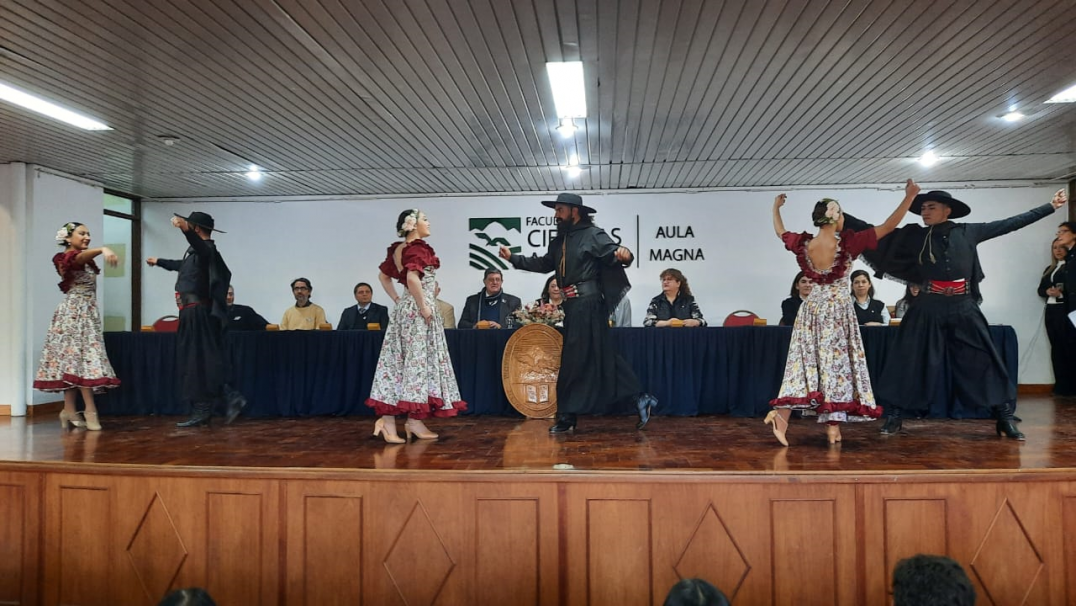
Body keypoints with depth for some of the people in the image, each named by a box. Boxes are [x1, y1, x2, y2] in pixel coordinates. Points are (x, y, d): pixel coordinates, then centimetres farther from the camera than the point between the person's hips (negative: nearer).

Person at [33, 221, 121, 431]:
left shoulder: (86, 262, 19)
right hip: (74, 313, -8)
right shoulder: (66, 257, -10)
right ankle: (90, 410, -14)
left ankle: (69, 410, 8)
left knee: (75, 360, 6)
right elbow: (81, 257, -33)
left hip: (87, 313, 8)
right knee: (84, 358, -12)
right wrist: (103, 249, -51)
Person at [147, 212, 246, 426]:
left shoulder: (207, 249, -10)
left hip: (198, 312, -10)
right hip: (193, 313, 10)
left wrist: (185, 229, -56)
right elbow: (182, 265, 40)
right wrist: (159, 262, 58)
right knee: (193, 362, 10)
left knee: (198, 362, -6)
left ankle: (202, 412, -1)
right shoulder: (198, 252, 20)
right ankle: (231, 398, 7)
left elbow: (200, 245, -36)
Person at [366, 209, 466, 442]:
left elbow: (383, 276, 22)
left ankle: (387, 419, 6)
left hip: (404, 309, 9)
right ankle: (414, 420, 3)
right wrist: (424, 306, -19)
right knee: (417, 361, -3)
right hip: (417, 311, -9)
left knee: (397, 362, 7)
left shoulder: (398, 249, 13)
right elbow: (412, 277, -27)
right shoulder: (418, 248, -13)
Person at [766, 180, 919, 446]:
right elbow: (888, 226, -9)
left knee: (805, 363, 7)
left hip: (812, 308, 3)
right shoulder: (848, 243, -13)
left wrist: (776, 208, 31)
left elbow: (780, 232, 15)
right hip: (839, 309, -3)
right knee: (836, 364, 3)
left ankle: (781, 418, -3)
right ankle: (833, 427, 6)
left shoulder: (803, 244, -4)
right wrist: (909, 196, -3)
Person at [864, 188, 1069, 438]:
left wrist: (1051, 206, 15)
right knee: (909, 362, -1)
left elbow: (1010, 223, 12)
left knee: (984, 362, 4)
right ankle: (895, 415, 10)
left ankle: (1005, 418, 15)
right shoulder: (914, 235, 2)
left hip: (964, 309, 1)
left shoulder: (968, 232, 6)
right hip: (929, 309, -1)